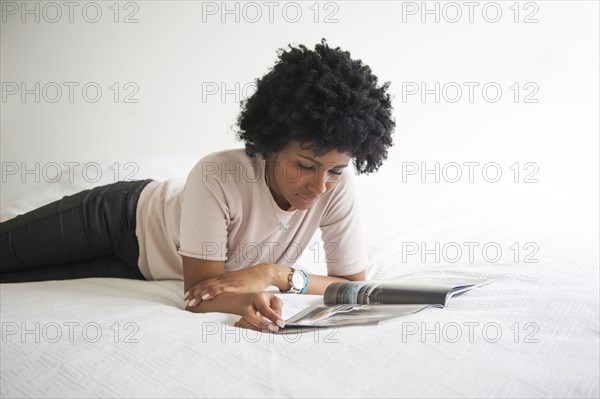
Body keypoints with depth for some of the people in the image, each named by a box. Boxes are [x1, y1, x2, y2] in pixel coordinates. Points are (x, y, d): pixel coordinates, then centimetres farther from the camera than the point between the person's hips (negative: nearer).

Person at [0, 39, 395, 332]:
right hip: (127, 215, -3)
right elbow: (200, 291, -33)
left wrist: (276, 273, -36)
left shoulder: (337, 183, -29)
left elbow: (354, 284, -22)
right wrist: (247, 300, -54)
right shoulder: (218, 175, -40)